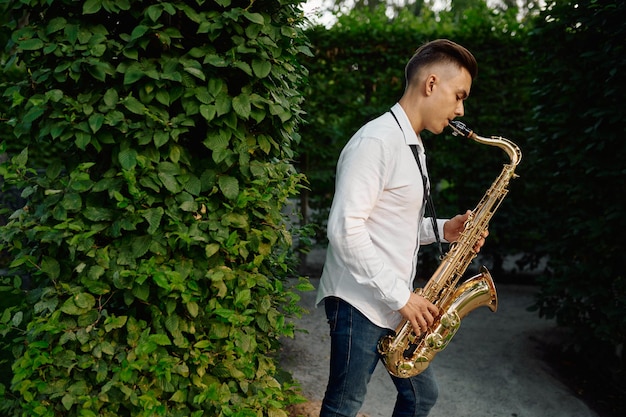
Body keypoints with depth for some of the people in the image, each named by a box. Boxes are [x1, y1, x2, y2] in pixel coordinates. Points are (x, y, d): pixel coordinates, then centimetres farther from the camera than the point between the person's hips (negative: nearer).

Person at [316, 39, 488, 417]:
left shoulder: (413, 146, 14)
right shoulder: (376, 141, -17)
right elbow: (345, 229, -24)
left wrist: (441, 229, 3)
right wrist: (400, 296, -21)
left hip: (395, 302, 10)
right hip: (361, 302, -10)